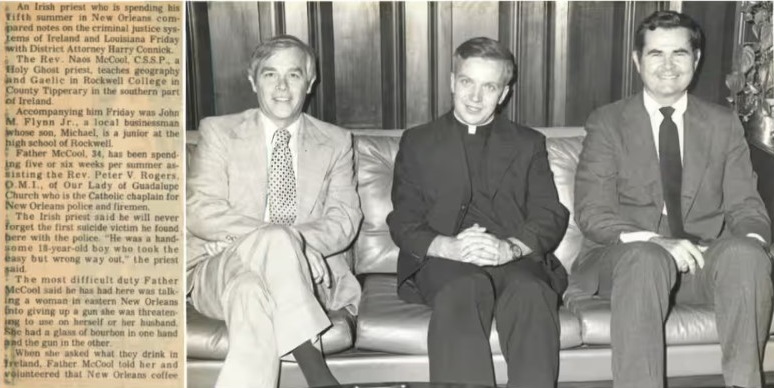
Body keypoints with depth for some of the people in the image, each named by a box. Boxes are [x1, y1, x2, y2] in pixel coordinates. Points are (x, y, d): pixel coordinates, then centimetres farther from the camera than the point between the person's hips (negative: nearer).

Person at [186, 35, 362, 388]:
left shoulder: (335, 142, 11)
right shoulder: (219, 131, 6)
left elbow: (345, 218, 1)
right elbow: (200, 213, -7)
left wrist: (300, 242, -22)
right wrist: (279, 239, -23)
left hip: (297, 277, 1)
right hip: (222, 270, 0)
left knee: (254, 296, -36)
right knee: (276, 239, -35)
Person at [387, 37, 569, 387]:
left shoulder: (528, 144, 20)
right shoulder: (417, 142, 17)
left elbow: (551, 217, 8)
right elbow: (403, 223, 8)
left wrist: (510, 247, -15)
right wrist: (448, 246, -14)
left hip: (516, 259, 1)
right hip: (443, 260, -1)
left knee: (532, 293, -33)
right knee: (465, 290, -35)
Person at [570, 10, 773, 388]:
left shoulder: (724, 124, 12)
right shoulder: (607, 123, 3)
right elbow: (591, 212, -6)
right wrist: (655, 241, -24)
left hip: (704, 258, 2)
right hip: (629, 254, -2)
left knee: (744, 254, -30)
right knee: (646, 258, -36)